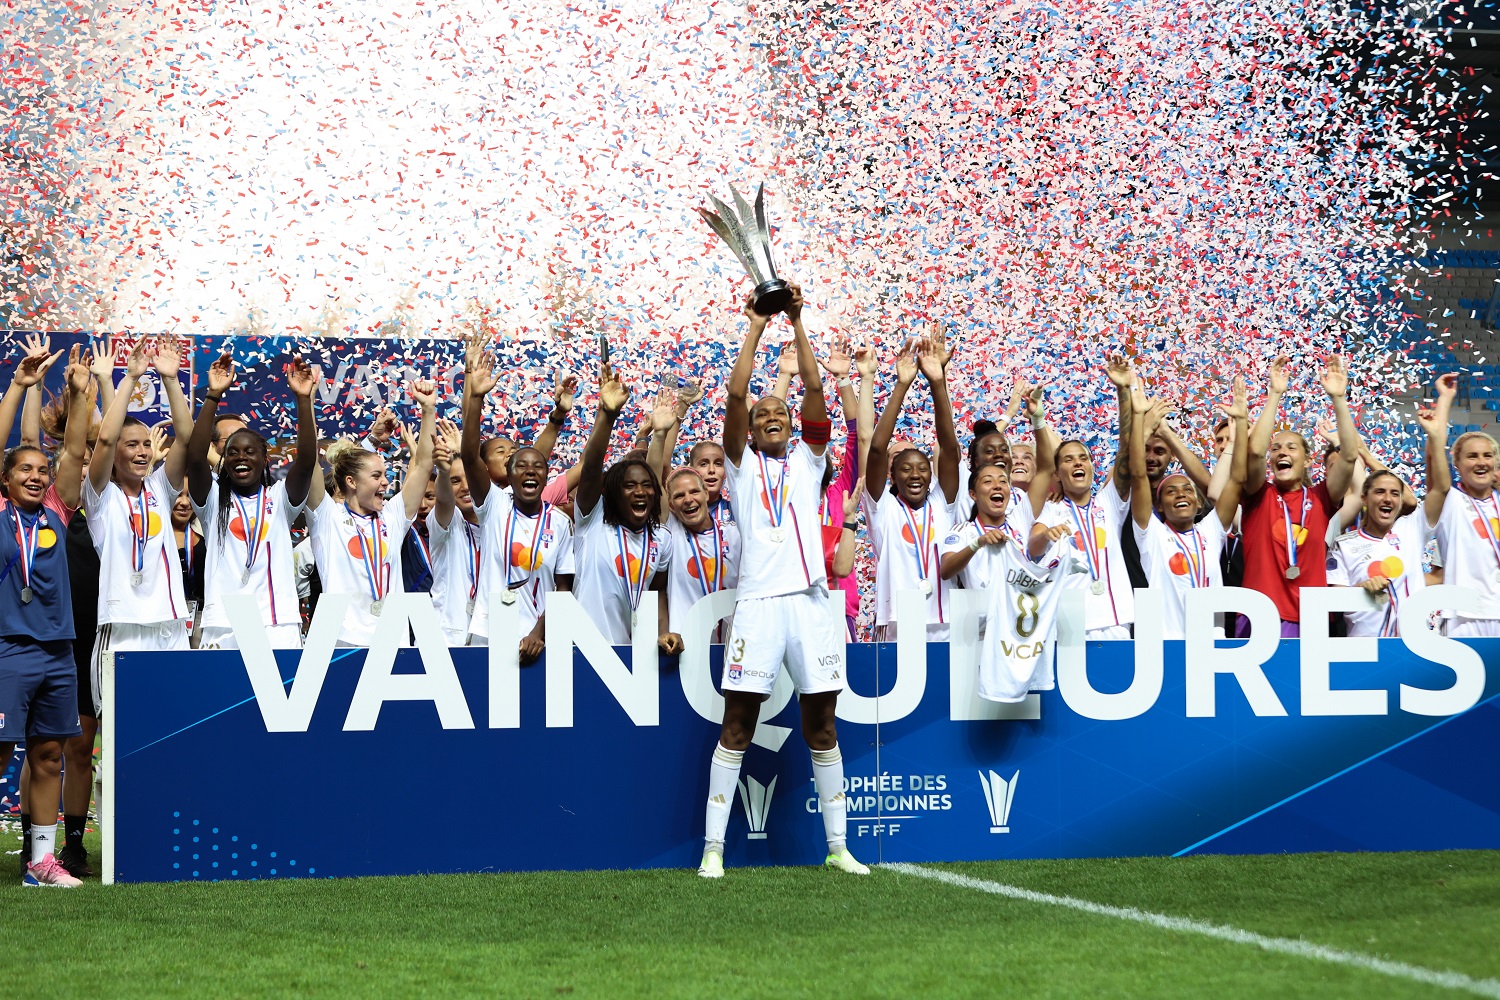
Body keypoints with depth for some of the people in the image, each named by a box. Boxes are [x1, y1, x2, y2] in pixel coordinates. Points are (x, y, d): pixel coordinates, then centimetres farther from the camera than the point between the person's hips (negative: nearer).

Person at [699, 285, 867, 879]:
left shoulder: (808, 460, 18)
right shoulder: (742, 465, 13)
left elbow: (814, 388, 7)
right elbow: (736, 394, 1)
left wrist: (797, 323, 3)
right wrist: (756, 327, 3)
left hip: (810, 600, 2)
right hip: (758, 601, -2)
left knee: (821, 724, 5)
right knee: (736, 725, -3)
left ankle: (837, 846, 9)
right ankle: (713, 846, -2)